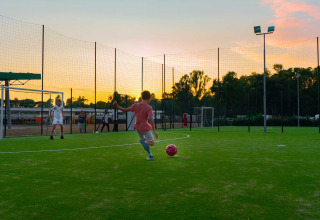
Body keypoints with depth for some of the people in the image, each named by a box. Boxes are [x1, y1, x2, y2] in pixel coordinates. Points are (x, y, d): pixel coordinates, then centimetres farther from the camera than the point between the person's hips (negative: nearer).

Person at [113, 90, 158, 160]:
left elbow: (125, 110, 1)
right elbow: (151, 119, -25)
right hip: (145, 128, -6)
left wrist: (117, 106, 12)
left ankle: (150, 155, 18)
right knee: (152, 143, 3)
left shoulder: (135, 105, -2)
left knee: (143, 139, 26)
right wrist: (154, 130, -25)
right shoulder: (148, 108, -16)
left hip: (137, 127, 6)